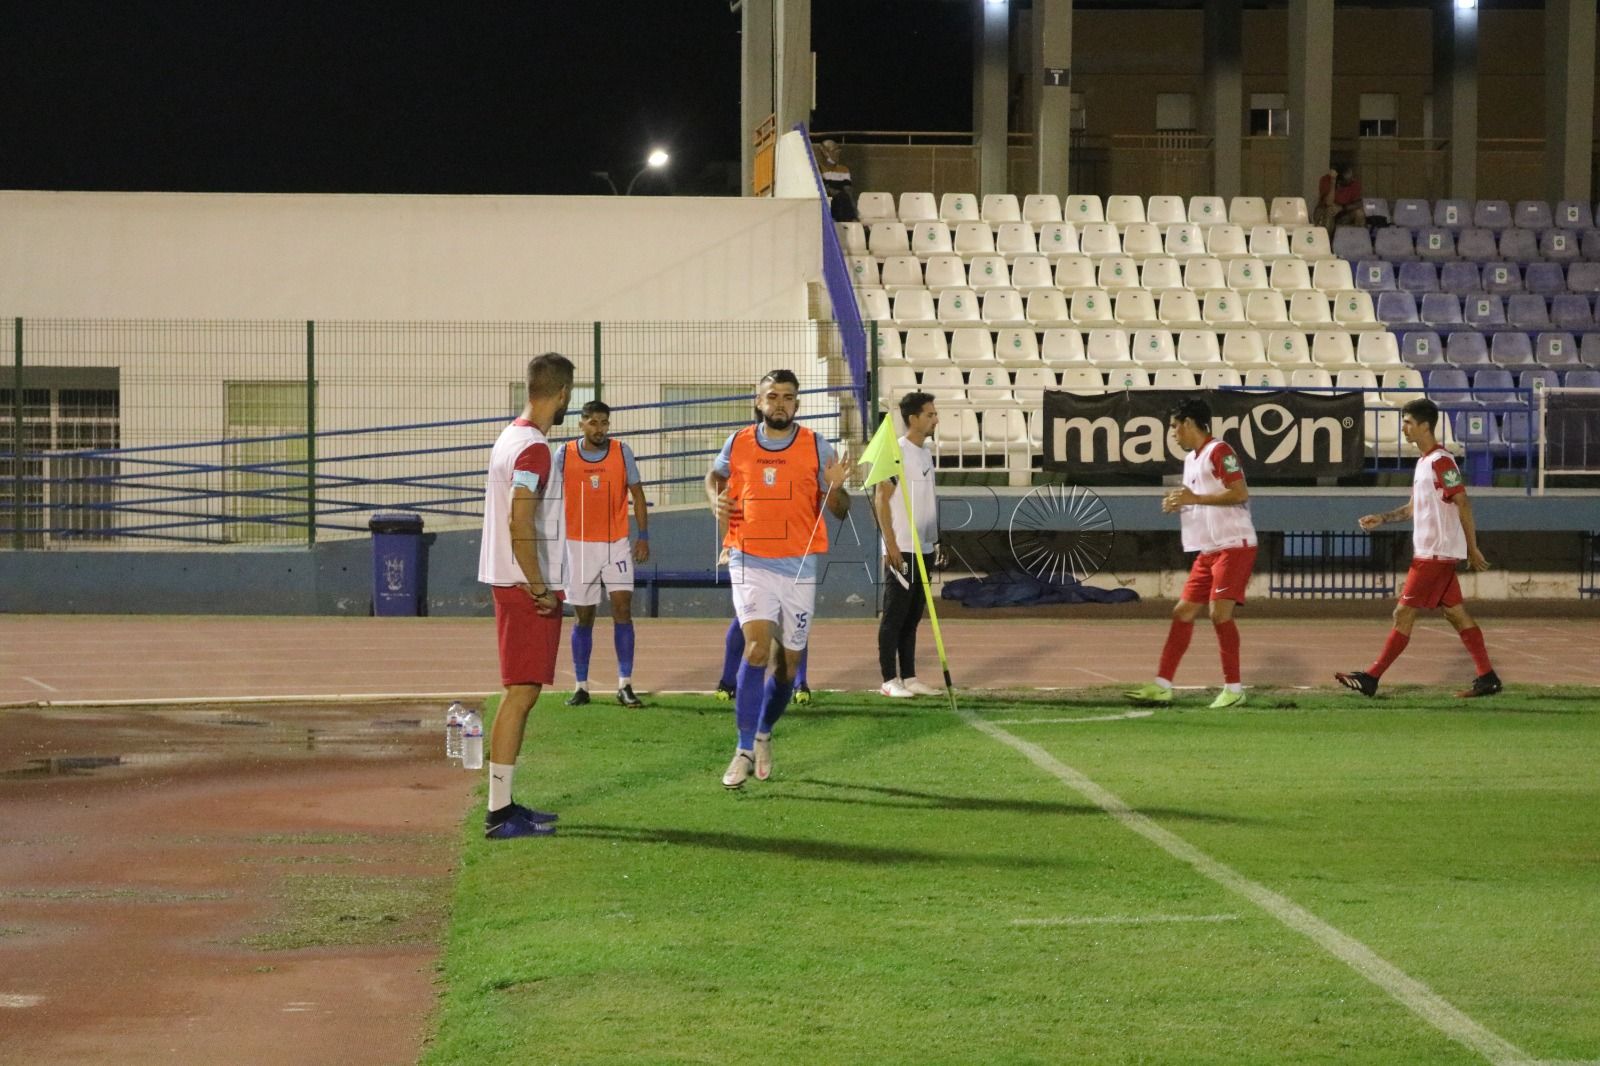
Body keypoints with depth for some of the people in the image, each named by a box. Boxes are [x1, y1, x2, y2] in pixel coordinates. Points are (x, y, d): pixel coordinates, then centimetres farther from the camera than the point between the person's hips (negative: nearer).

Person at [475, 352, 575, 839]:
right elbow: (520, 523, -24)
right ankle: (499, 813, -7)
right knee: (522, 692, -7)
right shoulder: (533, 448, -17)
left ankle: (504, 804, 18)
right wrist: (540, 589, -18)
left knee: (521, 693, 14)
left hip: (511, 583, 10)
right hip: (527, 588, -10)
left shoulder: (511, 437, 14)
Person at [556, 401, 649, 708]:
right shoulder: (564, 455, -2)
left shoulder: (622, 452, -1)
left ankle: (625, 685, -7)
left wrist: (643, 536, 1)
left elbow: (637, 494, 6)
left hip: (617, 544, 0)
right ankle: (581, 686, 12)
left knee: (622, 608, -10)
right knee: (584, 617, 5)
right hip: (579, 545, 0)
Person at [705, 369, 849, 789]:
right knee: (757, 646, -19)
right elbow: (715, 474, 25)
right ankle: (745, 750, -17)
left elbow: (840, 509, 3)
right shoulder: (738, 444, 3)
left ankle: (763, 733, 34)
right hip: (750, 563, -1)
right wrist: (716, 499, 3)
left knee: (787, 661, 9)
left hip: (799, 567, 1)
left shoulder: (816, 447, 0)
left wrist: (834, 488, -19)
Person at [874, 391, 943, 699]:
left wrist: (935, 541, 15)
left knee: (912, 617, 11)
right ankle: (889, 680, 0)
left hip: (924, 549, 8)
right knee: (894, 616, -3)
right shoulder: (896, 452, -12)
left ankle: (909, 677, 15)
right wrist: (891, 545, -18)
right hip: (902, 551, -8)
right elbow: (881, 499, -13)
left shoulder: (926, 453, 13)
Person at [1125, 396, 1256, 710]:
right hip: (1208, 550, 10)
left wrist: (1195, 498, -21)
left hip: (1234, 546, -10)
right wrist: (1178, 504, 7)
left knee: (1220, 612, -16)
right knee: (1183, 612, 6)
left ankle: (1233, 689, -8)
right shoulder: (1191, 459, 18)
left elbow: (1240, 494, -20)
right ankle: (1162, 686, 9)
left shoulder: (1219, 452, -11)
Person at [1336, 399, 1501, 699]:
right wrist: (1380, 519, 10)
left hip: (1436, 555, -10)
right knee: (1455, 613, 10)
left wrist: (1472, 548, -15)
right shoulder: (1424, 462, 15)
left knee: (1403, 614, -7)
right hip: (1428, 552, 10)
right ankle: (1487, 677, 11)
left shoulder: (1440, 461, -15)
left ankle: (1371, 678, -5)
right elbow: (1413, 508, 22)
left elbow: (1463, 504, -16)